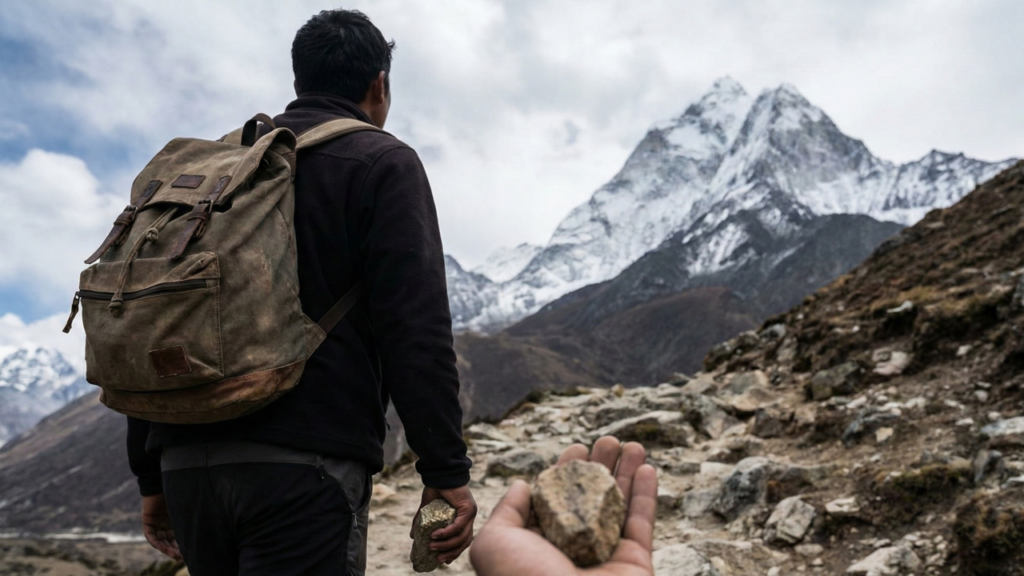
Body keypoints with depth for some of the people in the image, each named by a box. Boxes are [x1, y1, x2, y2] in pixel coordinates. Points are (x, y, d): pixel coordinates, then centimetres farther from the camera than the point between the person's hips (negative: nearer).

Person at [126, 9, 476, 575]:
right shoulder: (382, 163, 0)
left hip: (185, 460, 7)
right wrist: (445, 470, -9)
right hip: (303, 463, -6)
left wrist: (152, 474, 22)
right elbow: (415, 327, -13)